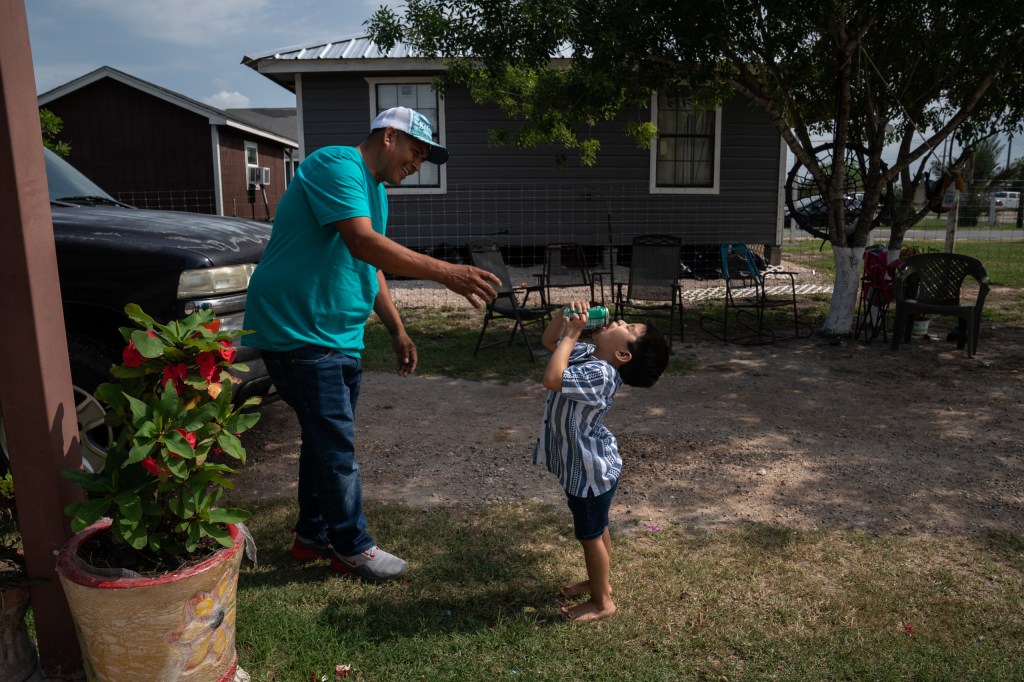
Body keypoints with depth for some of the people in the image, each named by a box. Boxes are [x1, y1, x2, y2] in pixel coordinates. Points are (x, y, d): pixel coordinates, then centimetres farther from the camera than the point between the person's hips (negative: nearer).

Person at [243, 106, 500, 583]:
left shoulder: (375, 190, 17)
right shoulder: (337, 165, -15)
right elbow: (363, 243, -31)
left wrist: (397, 331, 17)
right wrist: (445, 272, -34)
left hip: (338, 336, 10)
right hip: (298, 329, -10)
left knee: (326, 437, 16)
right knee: (335, 444, -3)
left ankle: (313, 534, 30)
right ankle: (352, 546, 11)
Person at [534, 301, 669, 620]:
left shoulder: (600, 374, -32)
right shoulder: (587, 354, -3)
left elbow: (551, 379, -43)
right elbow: (548, 340, 10)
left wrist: (571, 334, -32)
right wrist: (565, 315, -9)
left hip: (591, 469, -9)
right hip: (580, 464, 9)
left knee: (590, 534, 9)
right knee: (595, 529, 25)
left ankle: (602, 602, 29)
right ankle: (599, 581, 46)